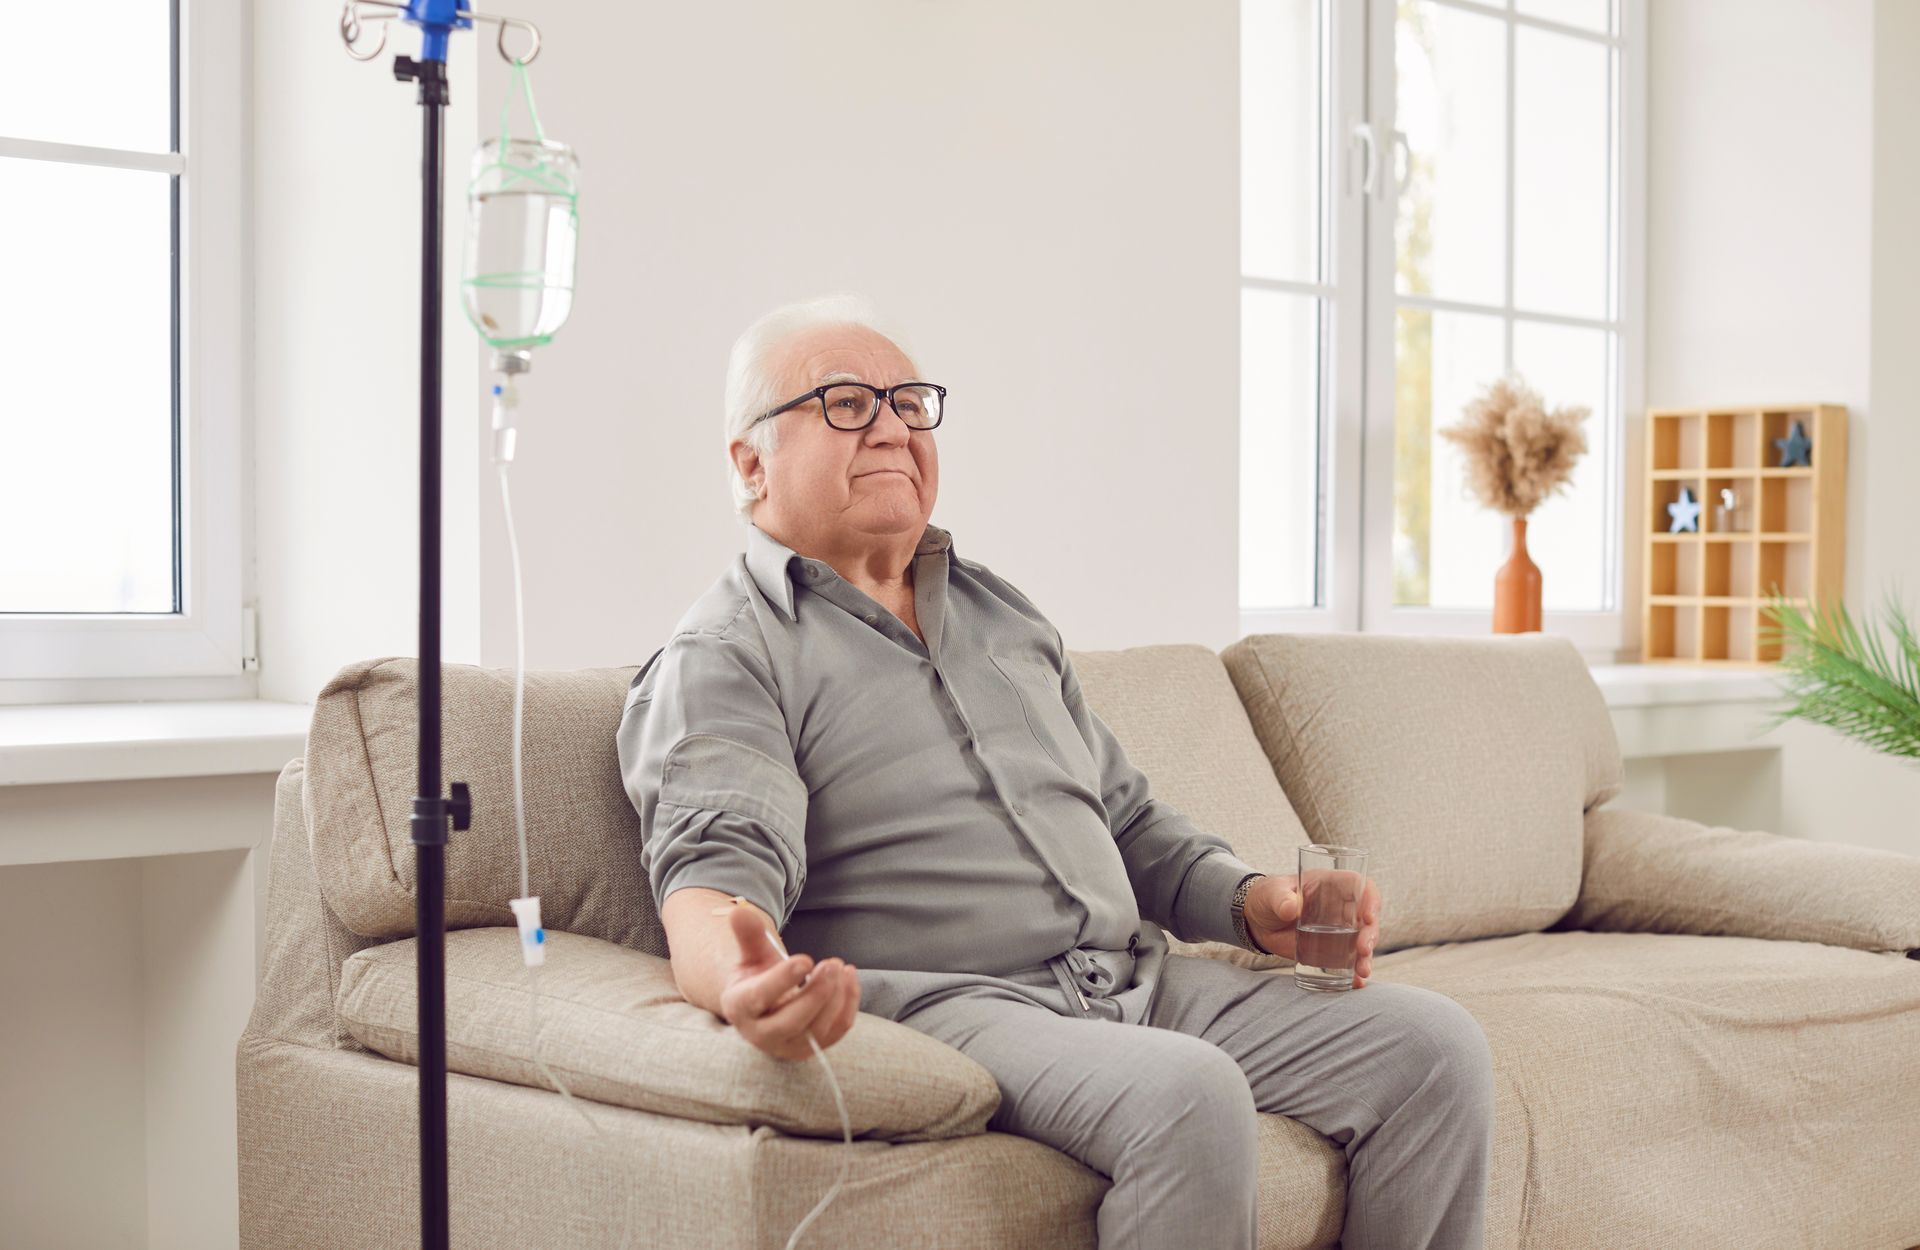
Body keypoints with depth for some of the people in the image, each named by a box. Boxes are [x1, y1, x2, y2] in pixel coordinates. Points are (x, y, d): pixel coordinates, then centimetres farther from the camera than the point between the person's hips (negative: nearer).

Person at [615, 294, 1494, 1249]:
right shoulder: (719, 660, 1)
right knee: (1190, 1096, -34)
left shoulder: (1000, 613, 24)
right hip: (942, 1007, -7)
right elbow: (718, 869, -17)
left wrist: (1251, 903, 8)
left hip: (1134, 980, 7)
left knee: (1432, 1045, -9)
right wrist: (740, 982, -41)